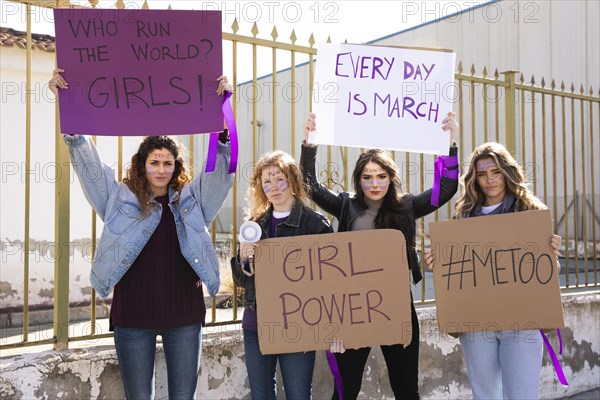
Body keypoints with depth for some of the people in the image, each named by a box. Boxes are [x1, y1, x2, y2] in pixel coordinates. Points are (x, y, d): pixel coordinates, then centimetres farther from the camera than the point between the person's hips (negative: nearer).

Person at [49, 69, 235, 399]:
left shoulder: (192, 198, 6)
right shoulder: (120, 199, 4)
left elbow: (222, 164, -3)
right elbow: (87, 162, -1)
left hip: (184, 313, 1)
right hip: (133, 317, 0)